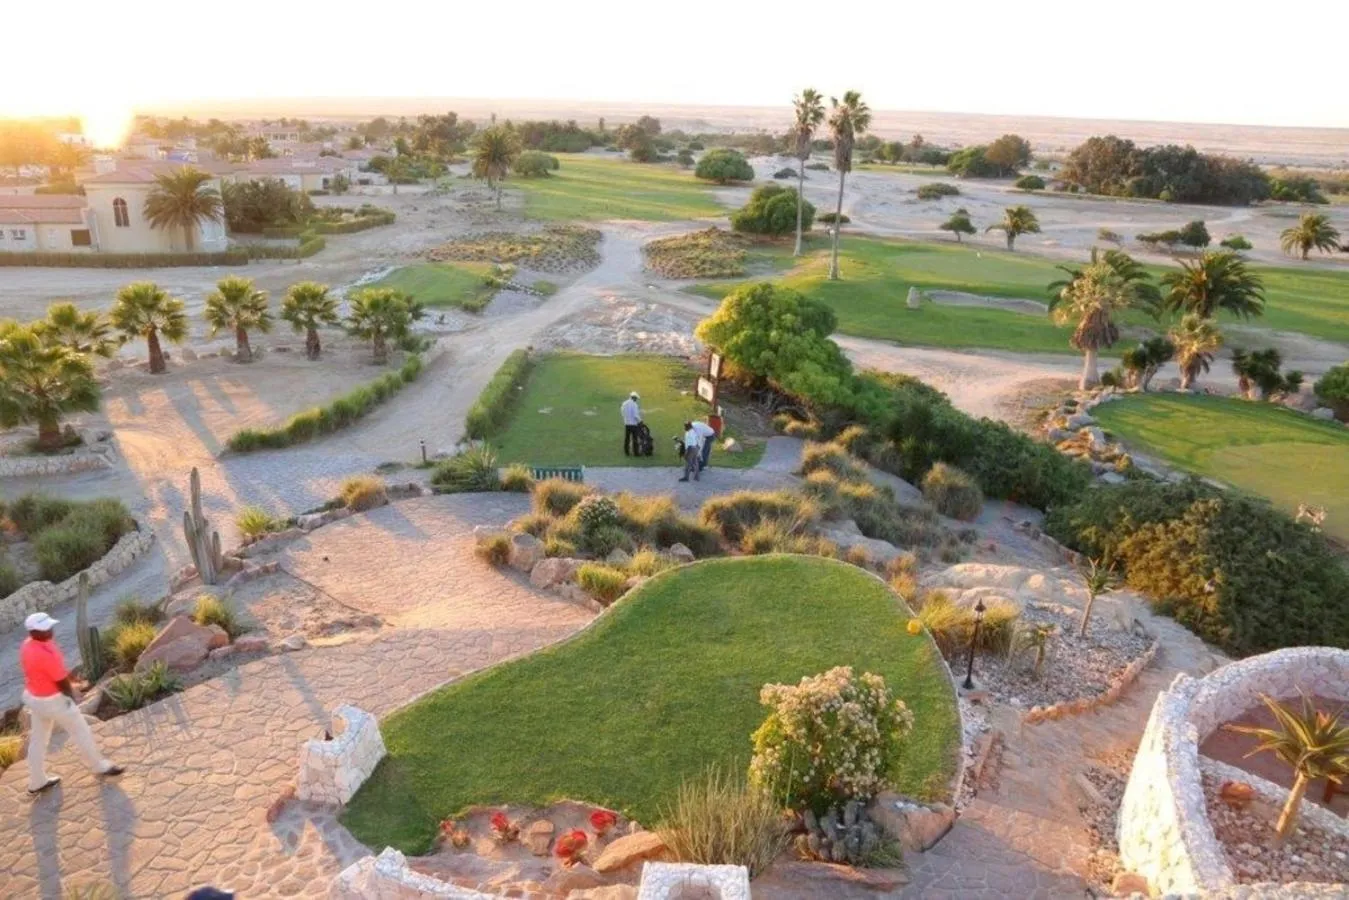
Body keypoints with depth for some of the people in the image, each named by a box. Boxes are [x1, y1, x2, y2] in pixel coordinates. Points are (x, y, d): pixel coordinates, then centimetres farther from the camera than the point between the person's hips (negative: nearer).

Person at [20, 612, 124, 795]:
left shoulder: (27, 646, -4)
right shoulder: (46, 654, -33)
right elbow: (62, 681, -22)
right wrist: (72, 696, -2)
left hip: (33, 696, 9)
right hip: (52, 700, -9)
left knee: (38, 739, 20)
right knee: (81, 731, 10)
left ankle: (36, 782, 34)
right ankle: (100, 766, 27)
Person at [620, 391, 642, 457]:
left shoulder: (624, 404, 5)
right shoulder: (634, 404, -15)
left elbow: (622, 412, 10)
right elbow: (636, 415, -17)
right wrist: (640, 421, -2)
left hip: (626, 424, 6)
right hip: (633, 424, -6)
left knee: (626, 438, 10)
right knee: (634, 439, 0)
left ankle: (626, 452, 13)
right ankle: (636, 452, 4)